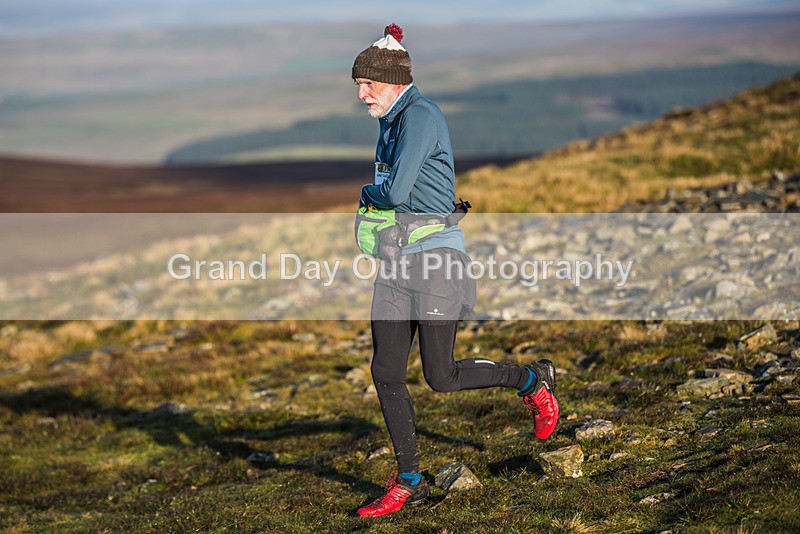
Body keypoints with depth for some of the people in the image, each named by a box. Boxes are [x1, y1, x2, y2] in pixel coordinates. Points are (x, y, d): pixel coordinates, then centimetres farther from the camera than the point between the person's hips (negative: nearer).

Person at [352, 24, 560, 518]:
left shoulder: (421, 116, -15)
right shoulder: (392, 121, 15)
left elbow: (396, 190, -21)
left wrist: (367, 193, -1)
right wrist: (375, 202, 11)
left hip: (436, 254, -9)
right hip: (398, 259, 9)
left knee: (441, 377, -7)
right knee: (386, 372, 1)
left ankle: (532, 380, 18)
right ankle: (409, 482, 9)